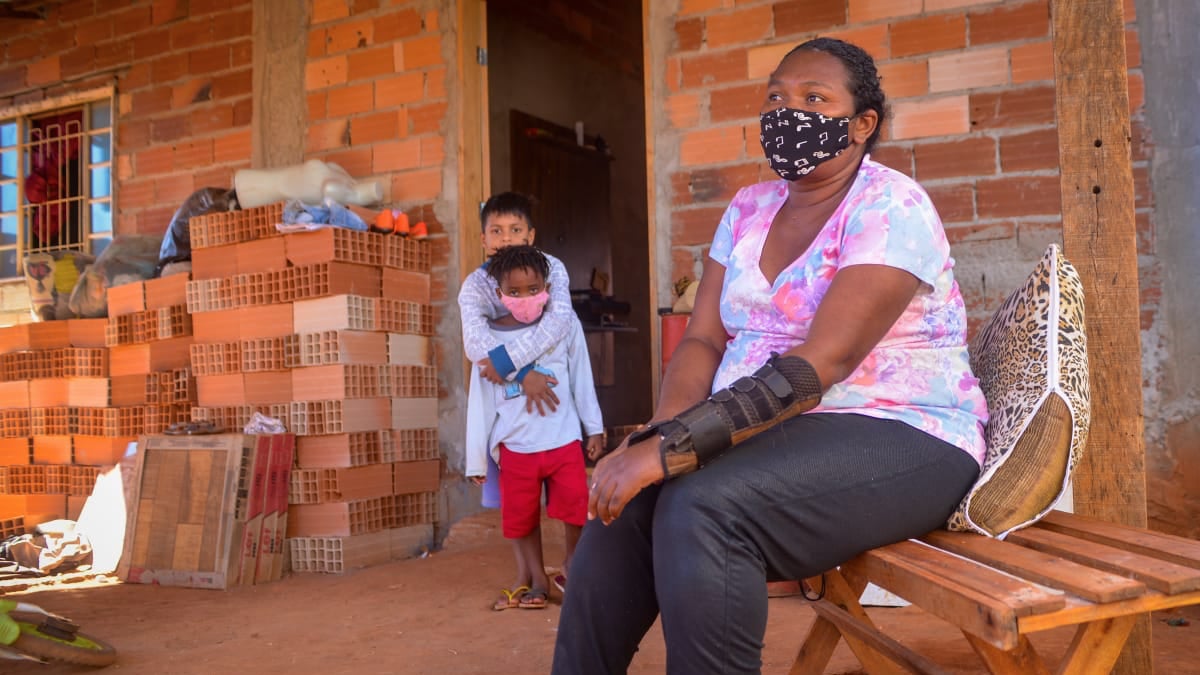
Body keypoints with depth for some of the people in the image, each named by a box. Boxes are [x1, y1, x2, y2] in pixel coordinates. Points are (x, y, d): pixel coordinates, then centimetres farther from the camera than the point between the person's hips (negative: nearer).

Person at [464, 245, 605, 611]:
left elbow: (582, 381, 6)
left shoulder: (565, 327, -3)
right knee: (521, 516, 10)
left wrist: (594, 427, 9)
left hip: (563, 440, -1)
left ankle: (572, 562, 26)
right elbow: (480, 399, 0)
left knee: (575, 505, -1)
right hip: (515, 446, 1)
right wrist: (477, 457, 2)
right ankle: (534, 578, 28)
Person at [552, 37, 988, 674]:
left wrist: (671, 449, -31)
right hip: (770, 432, 6)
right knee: (625, 500, -18)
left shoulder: (891, 208, -12)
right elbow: (702, 341, 3)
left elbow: (817, 364, -24)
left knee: (704, 508, -31)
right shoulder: (748, 209, 10)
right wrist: (659, 436, -18)